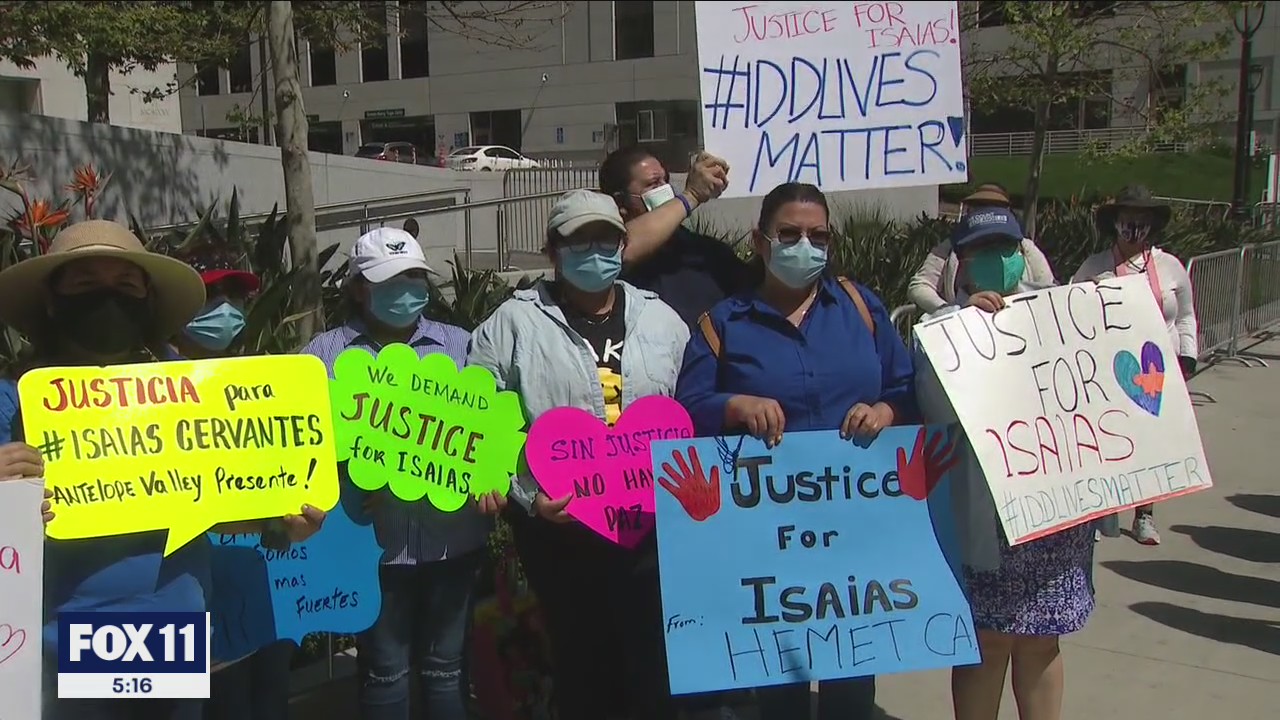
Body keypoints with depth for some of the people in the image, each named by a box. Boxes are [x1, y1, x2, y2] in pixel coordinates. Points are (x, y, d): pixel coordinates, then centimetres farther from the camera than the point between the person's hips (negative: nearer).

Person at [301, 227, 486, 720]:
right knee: (385, 670, 11)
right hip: (373, 540, -1)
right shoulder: (324, 355, 2)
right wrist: (345, 486, -21)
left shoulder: (460, 345, 8)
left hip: (452, 536, 2)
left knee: (446, 664, 14)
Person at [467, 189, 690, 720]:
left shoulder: (661, 319, 8)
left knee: (653, 657, 9)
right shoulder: (514, 324, -2)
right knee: (580, 658, 12)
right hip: (558, 529, -2)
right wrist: (527, 497, -10)